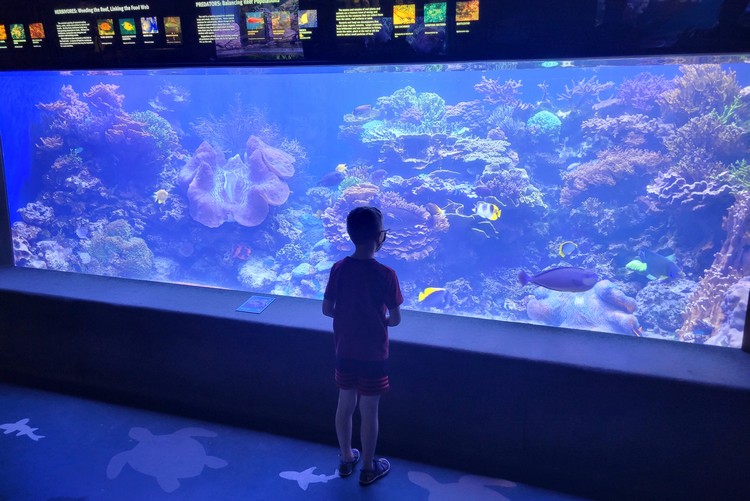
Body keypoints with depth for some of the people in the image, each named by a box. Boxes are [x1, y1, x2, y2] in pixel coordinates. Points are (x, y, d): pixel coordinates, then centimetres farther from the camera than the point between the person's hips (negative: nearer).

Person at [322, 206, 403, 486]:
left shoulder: (338, 269, -9)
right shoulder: (386, 275, -21)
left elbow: (327, 310, -1)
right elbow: (395, 319, -14)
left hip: (345, 351, 4)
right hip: (373, 355, -4)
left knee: (345, 405, 20)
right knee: (369, 412, 12)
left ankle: (346, 459, 38)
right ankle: (368, 469, 29)